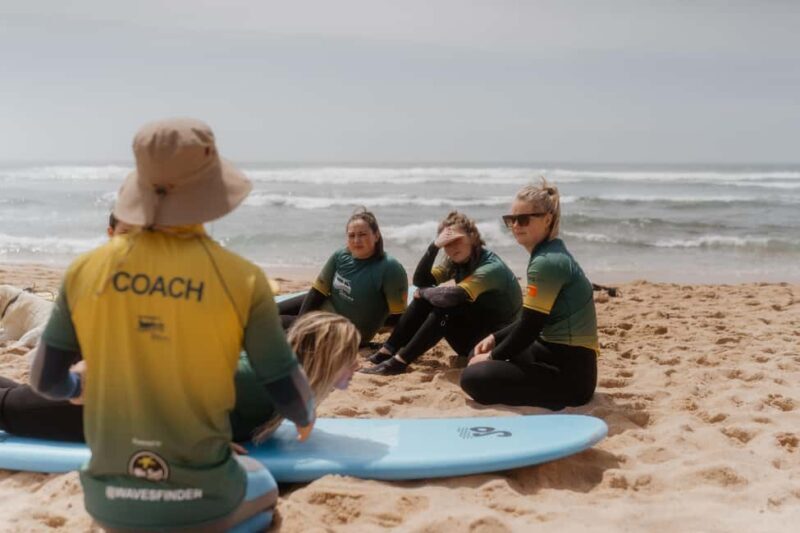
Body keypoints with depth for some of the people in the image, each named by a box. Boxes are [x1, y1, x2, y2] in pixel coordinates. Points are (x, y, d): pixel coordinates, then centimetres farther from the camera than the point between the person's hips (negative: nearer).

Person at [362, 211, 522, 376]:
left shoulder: (491, 267, -24)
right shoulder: (456, 262, 2)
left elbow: (452, 295, -38)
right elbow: (420, 281, -7)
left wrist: (423, 292, -18)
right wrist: (434, 246, -20)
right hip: (472, 328, 8)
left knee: (444, 306, -28)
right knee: (426, 298, -8)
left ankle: (399, 362, -24)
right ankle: (386, 352, -8)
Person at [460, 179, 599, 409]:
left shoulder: (547, 262, -20)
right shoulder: (552, 254, 10)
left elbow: (529, 329, -18)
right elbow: (532, 321, 18)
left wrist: (492, 357, -5)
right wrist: (494, 338, 11)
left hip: (570, 372, -10)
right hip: (561, 357, 10)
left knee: (473, 377, -16)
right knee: (480, 354, 21)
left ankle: (554, 399, -7)